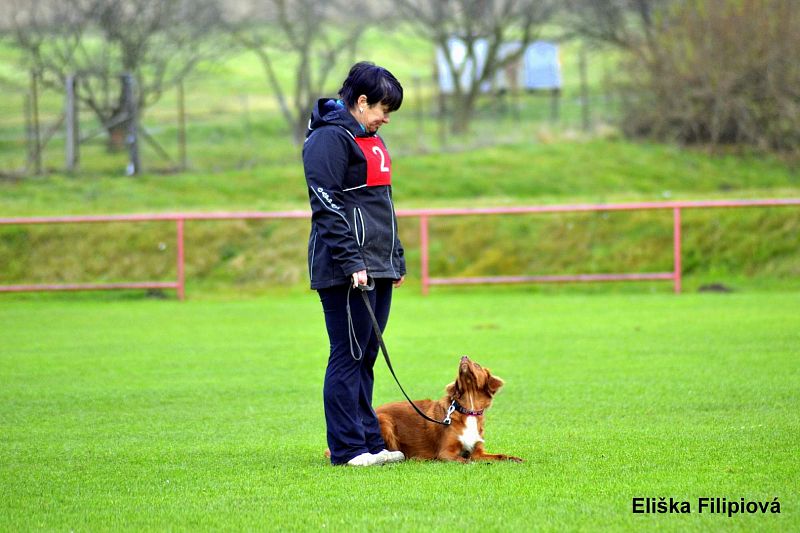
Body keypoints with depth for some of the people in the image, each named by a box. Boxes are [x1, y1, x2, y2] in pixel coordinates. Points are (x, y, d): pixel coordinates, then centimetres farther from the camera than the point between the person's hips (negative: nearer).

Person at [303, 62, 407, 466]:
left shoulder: (370, 140, 20)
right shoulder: (329, 138, -10)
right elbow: (327, 206, -17)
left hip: (377, 267, 9)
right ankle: (347, 448, -4)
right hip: (346, 271, -9)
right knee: (349, 357, -7)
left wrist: (396, 259, 22)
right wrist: (352, 262, -21)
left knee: (365, 357, 11)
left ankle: (369, 442, 14)